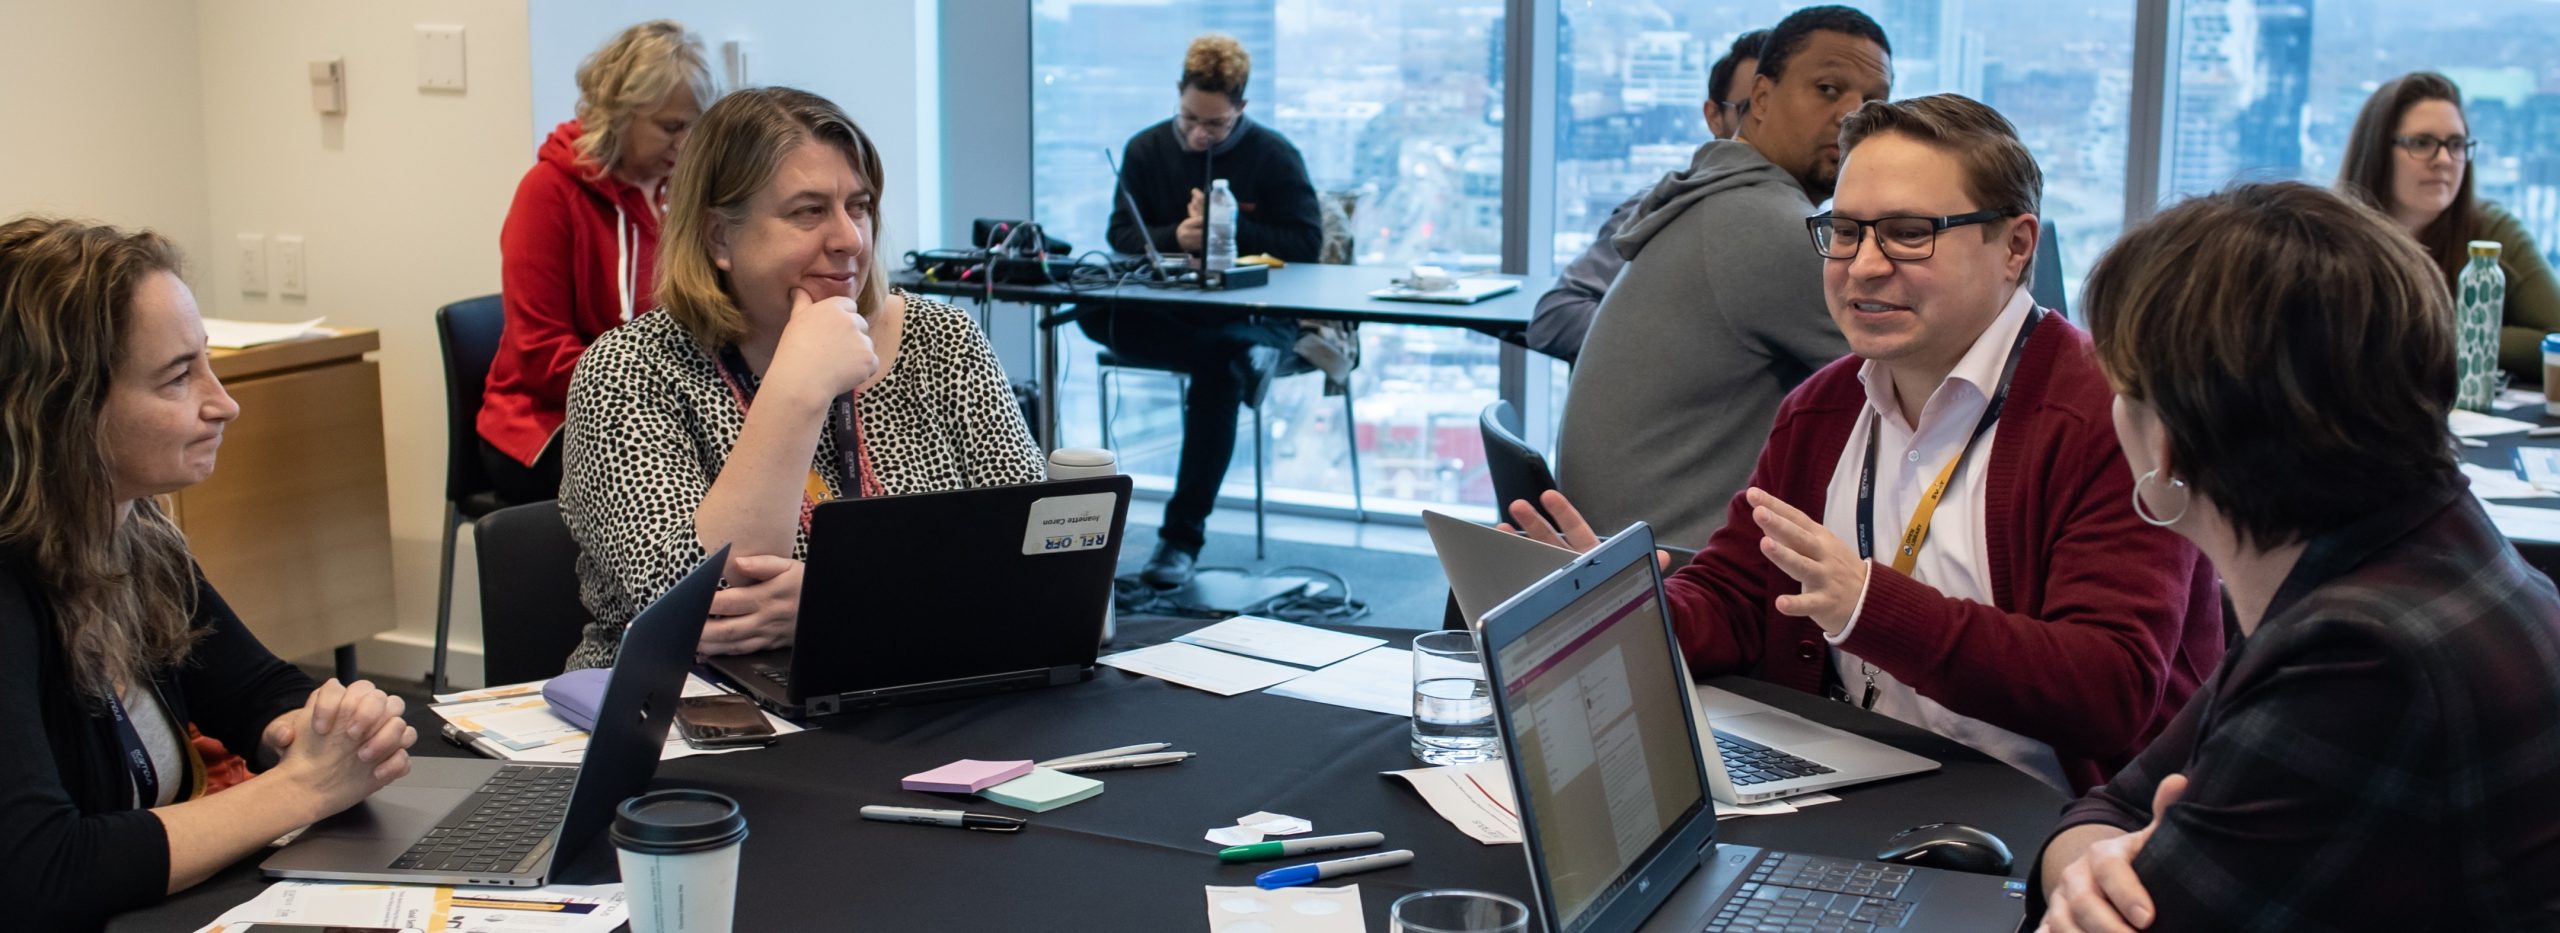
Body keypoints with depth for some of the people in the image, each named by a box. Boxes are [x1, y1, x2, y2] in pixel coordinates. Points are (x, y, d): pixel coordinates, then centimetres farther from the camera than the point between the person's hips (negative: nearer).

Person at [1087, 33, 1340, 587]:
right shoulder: (1147, 150, 7)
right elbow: (1122, 233, 6)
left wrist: (1231, 227, -17)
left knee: (1216, 359, -37)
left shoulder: (1273, 156, -3)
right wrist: (1174, 236, -15)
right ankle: (1248, 359, -28)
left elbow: (1308, 243, -6)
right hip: (1170, 310, 3)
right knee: (1095, 314, -28)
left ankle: (1182, 537, -28)